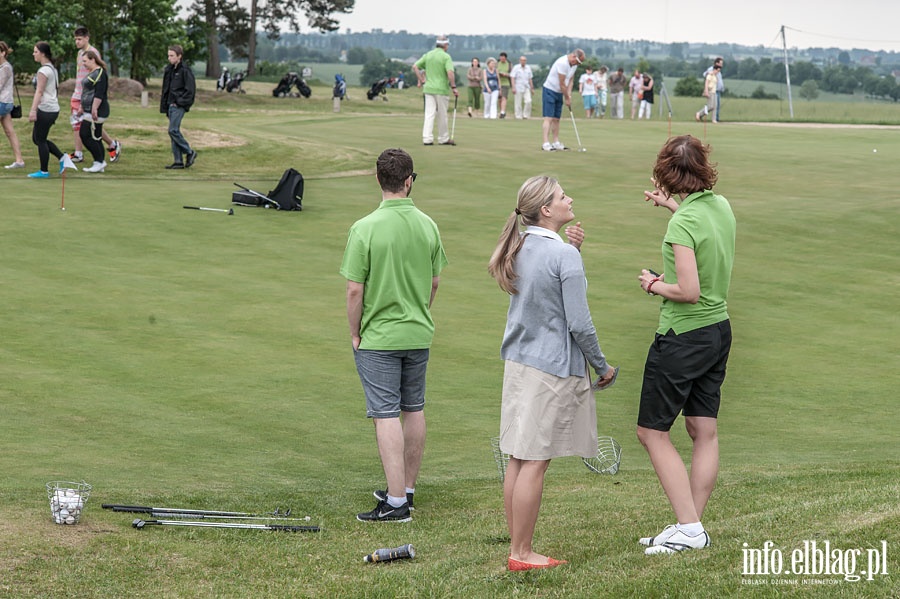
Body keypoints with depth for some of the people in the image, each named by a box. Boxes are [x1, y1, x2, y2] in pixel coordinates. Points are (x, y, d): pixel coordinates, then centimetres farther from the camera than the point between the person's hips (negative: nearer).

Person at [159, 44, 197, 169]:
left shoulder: (185, 70, -10)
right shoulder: (169, 69, 14)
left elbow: (190, 90, -14)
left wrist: (180, 102, -16)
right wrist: (164, 105, 13)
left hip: (179, 106, -8)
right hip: (171, 106, 8)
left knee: (173, 130, -14)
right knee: (173, 132, 6)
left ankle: (189, 153, -1)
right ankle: (178, 161, 9)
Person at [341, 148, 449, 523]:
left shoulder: (365, 229, -17)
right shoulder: (428, 226, -2)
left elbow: (355, 290, -14)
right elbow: (434, 283, 8)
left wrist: (355, 333, -1)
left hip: (379, 337, -5)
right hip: (419, 334, 5)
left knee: (386, 415, -4)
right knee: (414, 410, 15)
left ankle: (396, 503, -7)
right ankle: (406, 489, 26)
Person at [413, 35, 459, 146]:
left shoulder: (428, 55, 8)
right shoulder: (446, 57, -9)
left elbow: (415, 67, 7)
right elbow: (450, 72, -21)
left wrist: (422, 81, 12)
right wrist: (453, 87, -12)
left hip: (428, 88, 4)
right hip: (442, 89, -4)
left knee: (429, 114, 2)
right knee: (442, 115, 7)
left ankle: (427, 138, -5)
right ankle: (443, 139, 17)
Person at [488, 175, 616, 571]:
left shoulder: (520, 247, 7)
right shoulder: (564, 256, -17)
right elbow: (579, 323, -16)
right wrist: (602, 366, -3)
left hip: (518, 362, 8)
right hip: (553, 368, -8)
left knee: (518, 459, 10)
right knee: (534, 462, -3)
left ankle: (517, 546, 17)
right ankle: (521, 554, 3)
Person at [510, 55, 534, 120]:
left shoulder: (528, 68, 11)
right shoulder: (516, 68, -2)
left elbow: (530, 79, 16)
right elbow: (512, 78, -7)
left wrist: (532, 88, 15)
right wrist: (513, 87, -16)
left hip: (526, 88, 3)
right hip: (518, 88, -3)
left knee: (528, 101, -12)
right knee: (518, 103, -3)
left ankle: (526, 115, 0)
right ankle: (518, 116, 6)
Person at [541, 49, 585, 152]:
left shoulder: (574, 64, 5)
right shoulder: (562, 63, -25)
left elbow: (570, 80, 10)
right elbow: (562, 84, -21)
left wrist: (569, 95, -2)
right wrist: (567, 98, -12)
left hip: (559, 93, 9)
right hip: (550, 91, -9)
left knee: (556, 119, 9)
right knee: (548, 118, -14)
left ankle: (556, 143, 12)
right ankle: (546, 144, -19)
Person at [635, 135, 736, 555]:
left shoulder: (682, 224, -22)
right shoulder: (721, 206, 4)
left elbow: (689, 292, -25)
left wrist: (653, 285, -8)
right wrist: (671, 205, 39)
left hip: (683, 338, -8)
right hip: (719, 330, 8)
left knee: (652, 431, 1)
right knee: (704, 431, 9)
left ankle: (689, 528, -5)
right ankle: (692, 526, 14)